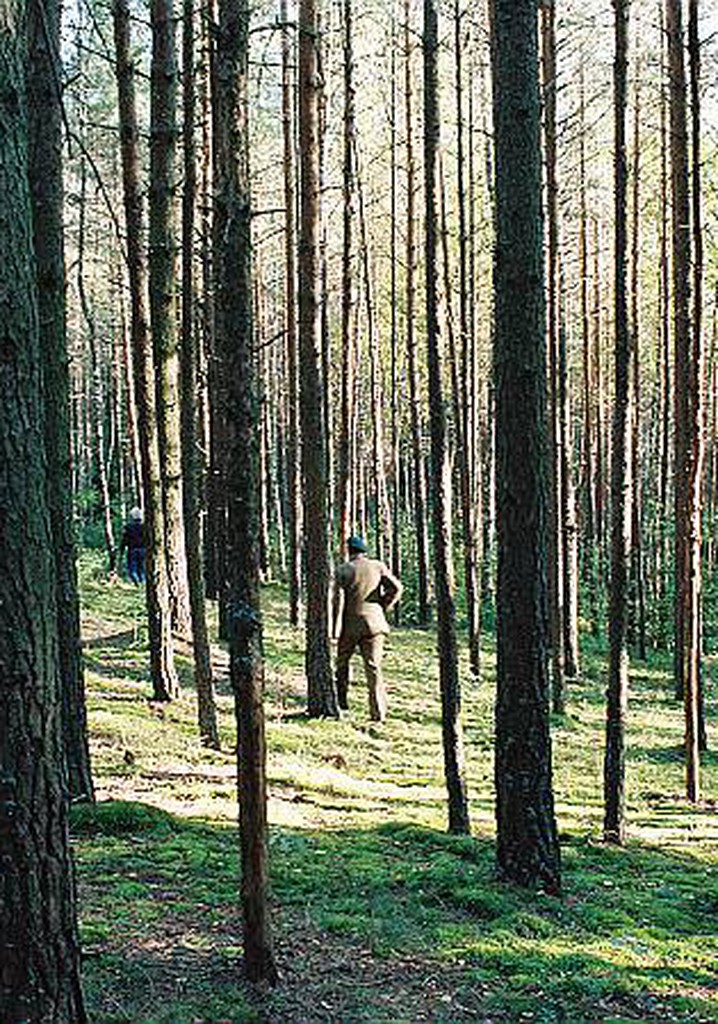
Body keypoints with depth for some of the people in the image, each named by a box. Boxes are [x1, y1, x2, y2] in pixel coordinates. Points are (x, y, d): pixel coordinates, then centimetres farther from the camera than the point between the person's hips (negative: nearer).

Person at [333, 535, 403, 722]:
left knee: (342, 662, 19)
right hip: (374, 623, 2)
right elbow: (396, 588, -5)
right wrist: (383, 607, 7)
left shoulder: (343, 570, -3)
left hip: (350, 624, -2)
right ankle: (378, 712, -4)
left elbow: (338, 600, -9)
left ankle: (341, 702, 25)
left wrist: (335, 629, -7)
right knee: (373, 667, 2)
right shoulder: (378, 566, 3)